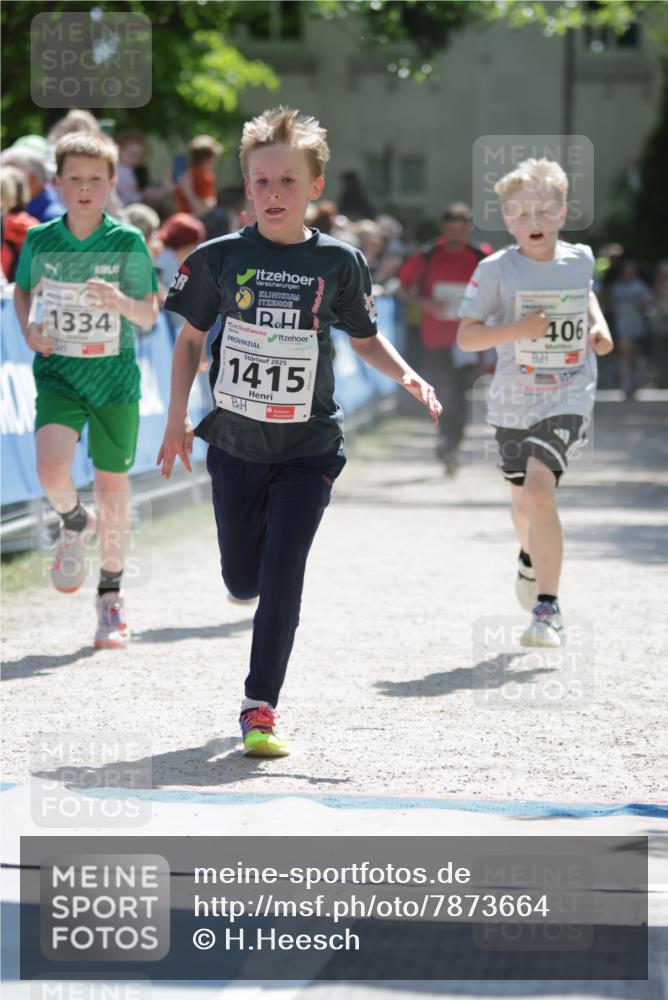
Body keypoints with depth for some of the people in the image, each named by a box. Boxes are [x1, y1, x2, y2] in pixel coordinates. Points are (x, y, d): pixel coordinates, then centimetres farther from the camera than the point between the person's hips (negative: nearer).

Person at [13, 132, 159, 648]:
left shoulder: (128, 242, -6)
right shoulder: (41, 240, -1)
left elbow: (150, 317, -5)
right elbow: (23, 290, 17)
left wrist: (121, 302, -26)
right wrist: (27, 328, -2)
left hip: (115, 378, 0)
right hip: (59, 375, 1)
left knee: (113, 489, 6)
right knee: (52, 470, -23)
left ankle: (111, 597, 23)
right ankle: (76, 522, 13)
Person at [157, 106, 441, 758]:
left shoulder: (338, 262, -4)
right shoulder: (220, 257, -4)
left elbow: (365, 338, 9)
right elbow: (191, 338, 7)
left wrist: (406, 375, -10)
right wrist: (177, 419, 4)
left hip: (308, 447, -1)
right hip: (235, 441, 1)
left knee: (281, 577, -10)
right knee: (242, 582, 10)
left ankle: (260, 707, 0)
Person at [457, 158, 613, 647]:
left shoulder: (580, 259, -1)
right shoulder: (497, 270, -9)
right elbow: (465, 336, -9)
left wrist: (599, 325, 6)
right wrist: (516, 329, -24)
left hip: (569, 395, -1)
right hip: (514, 400, 1)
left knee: (540, 491, -22)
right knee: (524, 500, 18)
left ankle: (548, 610, -19)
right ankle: (533, 559, 54)